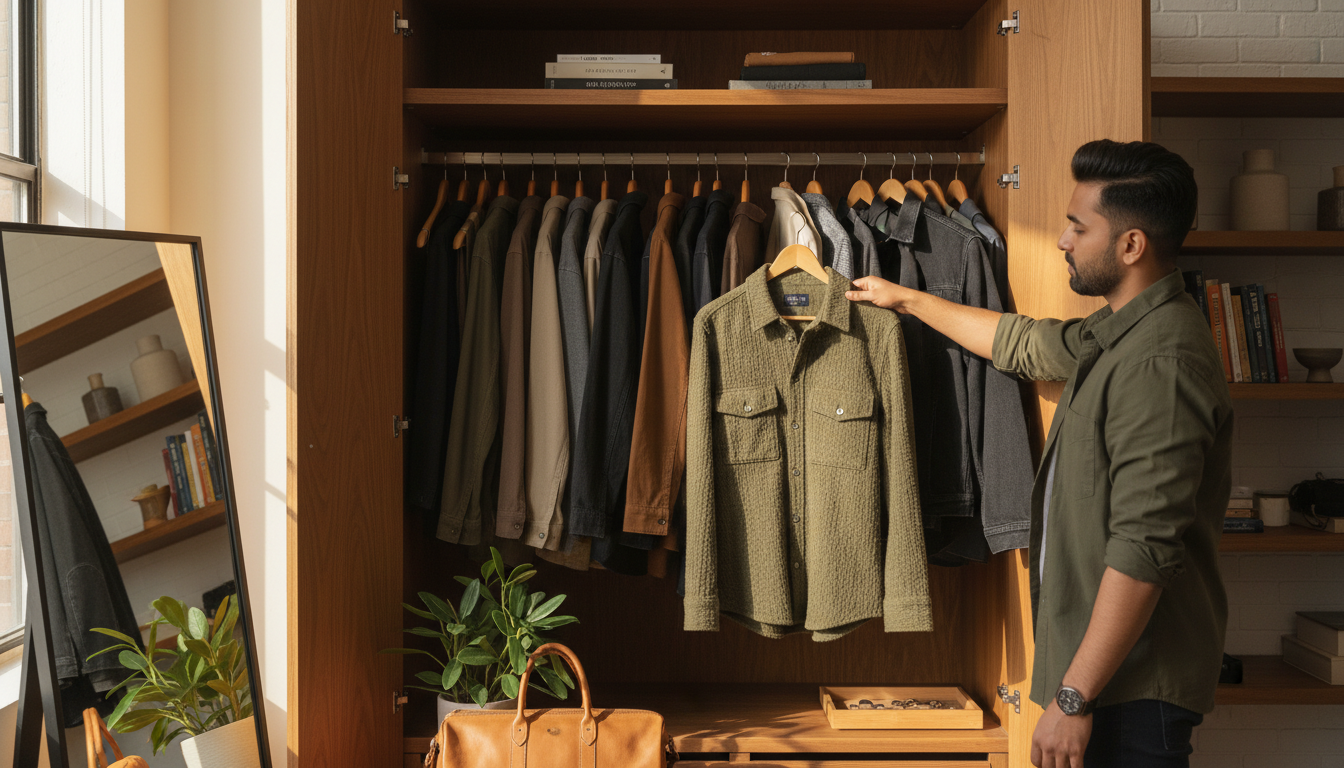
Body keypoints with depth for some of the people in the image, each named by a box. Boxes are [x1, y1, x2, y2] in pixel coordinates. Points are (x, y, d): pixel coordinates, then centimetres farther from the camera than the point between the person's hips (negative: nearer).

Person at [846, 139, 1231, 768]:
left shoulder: (1160, 362, -23)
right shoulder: (1119, 333, 10)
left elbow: (1144, 551, -28)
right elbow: (1022, 343, 29)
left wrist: (1074, 697, -25)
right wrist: (906, 299, 36)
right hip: (1107, 665, 10)